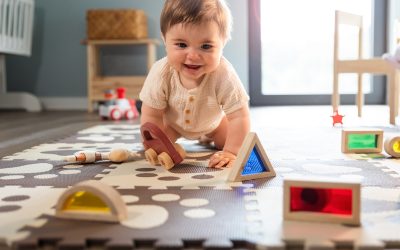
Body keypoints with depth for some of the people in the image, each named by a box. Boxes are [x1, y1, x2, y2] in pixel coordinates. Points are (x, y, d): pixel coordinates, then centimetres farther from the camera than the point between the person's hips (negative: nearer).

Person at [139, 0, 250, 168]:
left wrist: (231, 152, -40)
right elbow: (151, 116, -26)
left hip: (212, 122, 0)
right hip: (172, 122, 0)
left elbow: (239, 117, -35)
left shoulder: (224, 75, -42)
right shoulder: (160, 73, -38)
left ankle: (207, 137, 36)